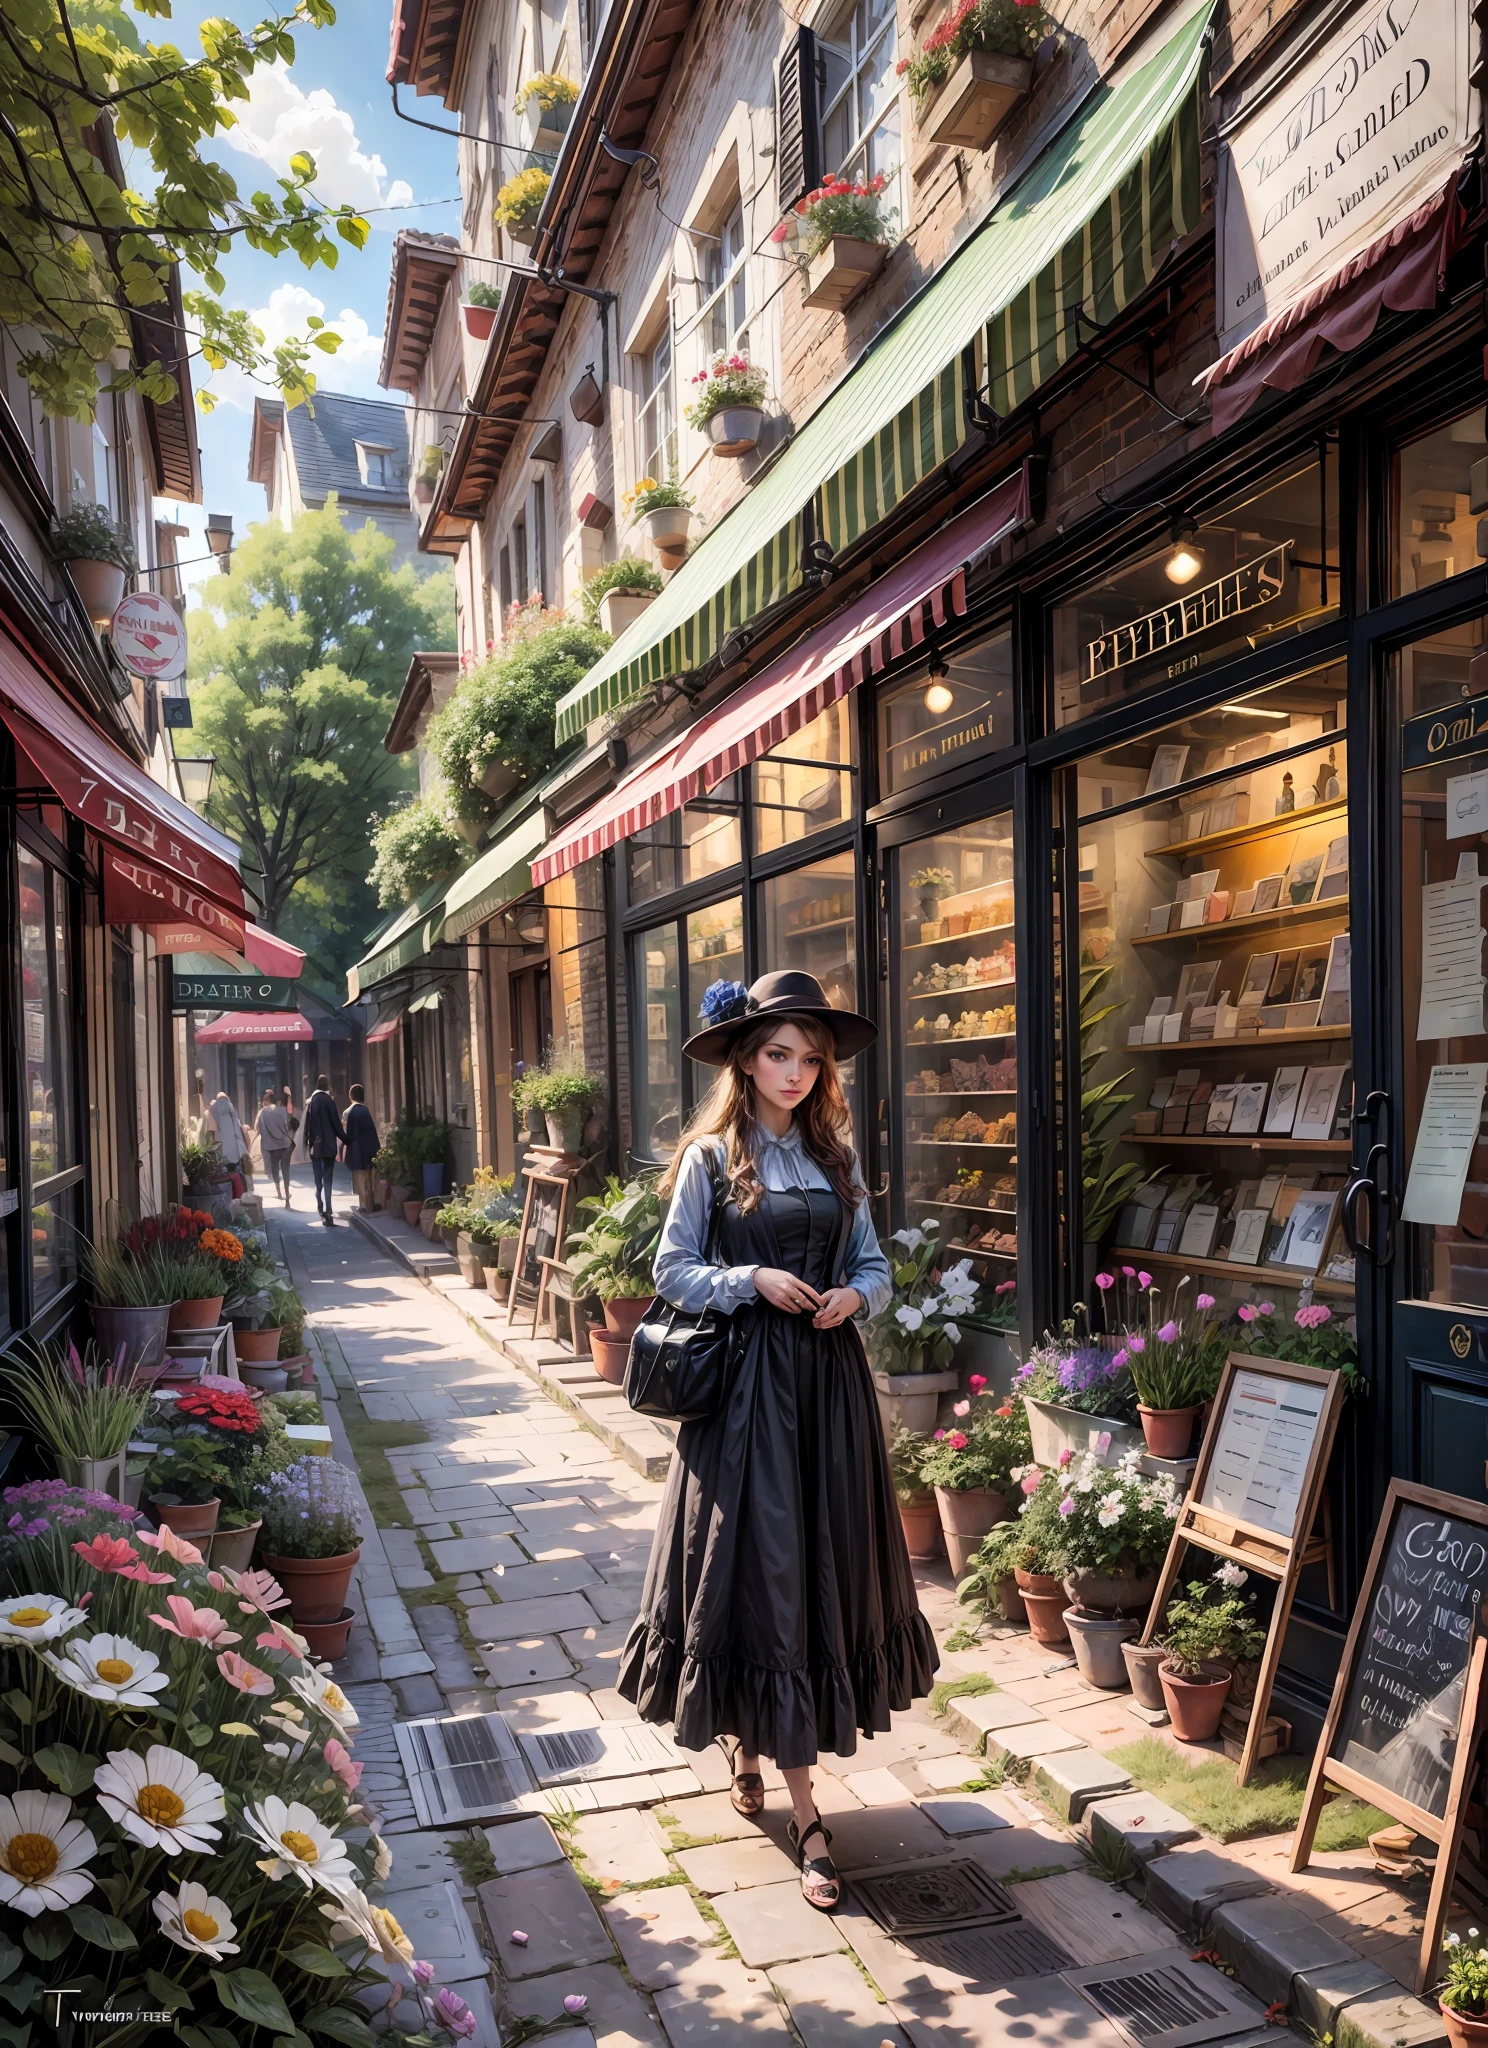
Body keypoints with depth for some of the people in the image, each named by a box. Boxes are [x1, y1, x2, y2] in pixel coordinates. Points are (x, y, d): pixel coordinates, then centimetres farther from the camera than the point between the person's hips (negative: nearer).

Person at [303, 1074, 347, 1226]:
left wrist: (307, 1143, 10)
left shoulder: (310, 1102, 3)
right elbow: (336, 1123, -9)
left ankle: (320, 1207, 24)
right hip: (328, 1145, -4)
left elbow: (306, 1125, 4)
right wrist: (345, 1139, 2)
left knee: (318, 1178, 15)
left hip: (314, 1145, 4)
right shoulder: (328, 1100, -9)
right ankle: (327, 1212, -11)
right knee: (328, 1179, -3)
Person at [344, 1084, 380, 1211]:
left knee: (359, 1177, 2)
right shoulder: (367, 1111, 3)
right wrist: (377, 1148, 10)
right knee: (367, 1177, 12)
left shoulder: (348, 1112, -9)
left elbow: (346, 1133, -11)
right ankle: (369, 1203, 16)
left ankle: (363, 1204, -1)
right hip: (368, 1148, 4)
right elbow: (373, 1131, 5)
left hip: (356, 1149, -4)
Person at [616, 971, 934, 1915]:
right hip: (746, 1382, -4)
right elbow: (674, 1270, -3)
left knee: (828, 1563, 10)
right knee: (762, 1570, -3)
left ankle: (756, 1749, 33)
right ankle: (804, 1811, 6)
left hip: (830, 1378, 5)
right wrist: (753, 1281, -16)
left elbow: (875, 1264, 13)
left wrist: (852, 1296, -8)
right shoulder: (712, 1157, -2)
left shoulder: (835, 1156, 10)